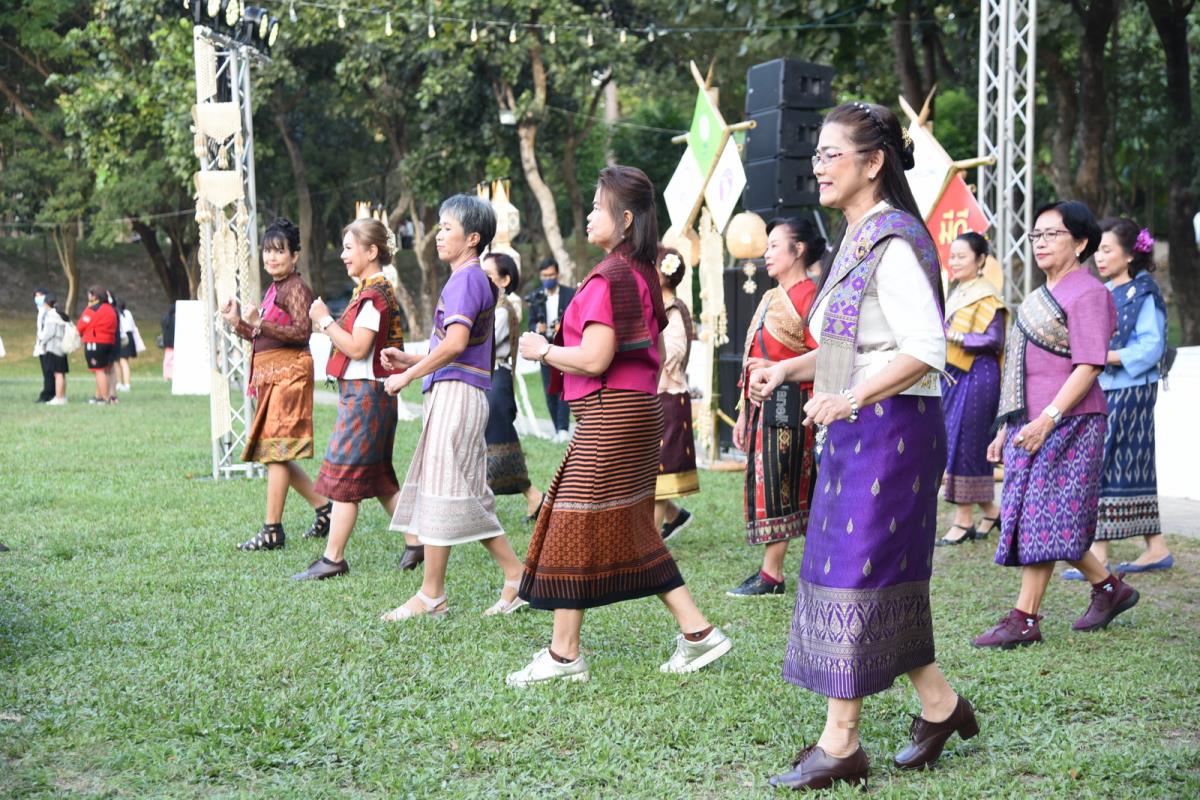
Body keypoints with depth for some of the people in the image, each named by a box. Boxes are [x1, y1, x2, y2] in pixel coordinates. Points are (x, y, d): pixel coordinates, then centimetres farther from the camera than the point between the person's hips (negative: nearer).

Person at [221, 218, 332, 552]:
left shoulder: (295, 288, -9)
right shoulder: (274, 289, 19)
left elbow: (302, 331, -21)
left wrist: (261, 323, -27)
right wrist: (238, 322, 7)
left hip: (288, 371, -10)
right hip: (270, 375, 10)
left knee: (275, 450, -9)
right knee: (275, 453, 12)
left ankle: (272, 530, -5)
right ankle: (324, 508, 20)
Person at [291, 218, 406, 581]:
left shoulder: (374, 294, -15)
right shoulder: (373, 291, 16)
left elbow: (357, 347, -21)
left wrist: (325, 321, -14)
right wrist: (328, 323, 10)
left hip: (364, 394, -11)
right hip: (365, 393, 11)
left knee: (343, 472, -6)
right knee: (378, 476, 14)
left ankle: (333, 558, -2)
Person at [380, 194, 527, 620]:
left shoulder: (465, 279, -11)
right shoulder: (475, 280, 20)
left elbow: (455, 343, -23)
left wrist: (408, 376, -15)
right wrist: (411, 360, 15)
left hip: (456, 393, -10)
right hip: (458, 393, 10)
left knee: (440, 492, -5)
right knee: (469, 498, 11)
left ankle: (431, 594, 1)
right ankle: (516, 577, 13)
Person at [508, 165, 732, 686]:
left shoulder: (607, 278, -16)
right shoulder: (643, 274, 13)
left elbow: (595, 358, -22)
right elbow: (658, 354, 17)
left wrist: (543, 350, -8)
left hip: (608, 413, -10)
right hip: (641, 410, 10)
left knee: (574, 529, -1)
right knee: (632, 534, 15)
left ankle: (564, 655, 7)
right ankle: (698, 633, 14)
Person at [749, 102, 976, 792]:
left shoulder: (894, 242, -15)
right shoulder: (859, 239, 15)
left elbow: (926, 350, -22)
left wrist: (851, 396, -32)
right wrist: (790, 369, 11)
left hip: (891, 429, -10)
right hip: (855, 431, 10)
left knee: (854, 575, -5)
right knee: (882, 580, 14)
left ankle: (841, 744, 3)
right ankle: (941, 705, 26)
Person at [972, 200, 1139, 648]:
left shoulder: (1087, 294, -9)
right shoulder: (1042, 296, 19)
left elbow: (1088, 367, -18)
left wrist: (1047, 419, -25)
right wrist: (1007, 427, 19)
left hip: (1068, 423, -9)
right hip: (1029, 424, 9)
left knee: (1044, 516, -8)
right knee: (1055, 521, 9)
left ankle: (1024, 619, -6)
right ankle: (1109, 588, 24)